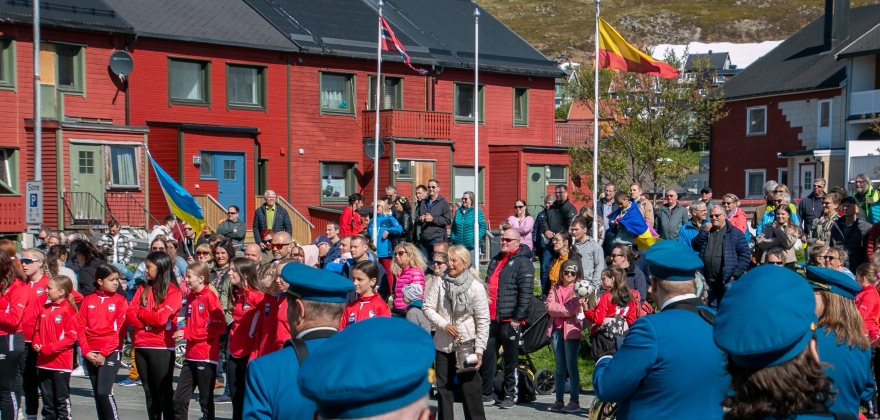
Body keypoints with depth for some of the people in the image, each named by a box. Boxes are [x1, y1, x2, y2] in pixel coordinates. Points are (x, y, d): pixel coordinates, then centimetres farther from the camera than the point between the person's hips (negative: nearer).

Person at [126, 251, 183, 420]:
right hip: (141, 346, 6)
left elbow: (160, 318, -16)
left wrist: (140, 313, -2)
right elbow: (130, 314, 4)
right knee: (150, 393, 11)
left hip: (162, 347, -6)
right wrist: (147, 321, -11)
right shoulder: (143, 288, 12)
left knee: (164, 393, -1)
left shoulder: (173, 292, -6)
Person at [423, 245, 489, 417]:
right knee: (443, 387, 12)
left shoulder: (476, 287, -9)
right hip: (443, 344, 3)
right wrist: (444, 324, -13)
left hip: (466, 344, -3)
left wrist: (479, 349, -11)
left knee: (470, 389, -1)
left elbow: (483, 321, -8)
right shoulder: (440, 283, -3)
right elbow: (428, 307, 1)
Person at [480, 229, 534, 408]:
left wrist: (517, 318, -16)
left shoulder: (523, 262, -7)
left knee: (510, 359, 3)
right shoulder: (495, 260, 18)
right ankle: (487, 394, 14)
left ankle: (510, 394, 13)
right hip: (491, 318, 7)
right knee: (487, 356, 7)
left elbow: (526, 293, -14)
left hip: (509, 320, -7)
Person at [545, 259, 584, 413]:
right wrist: (563, 310, -12)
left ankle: (575, 401, -1)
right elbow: (549, 309, -1)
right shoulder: (555, 288, 12)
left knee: (571, 367, -3)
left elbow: (570, 310, -13)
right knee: (559, 368, 10)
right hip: (556, 330, 5)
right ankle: (559, 400, 14)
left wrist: (553, 306, -6)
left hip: (571, 331, -5)